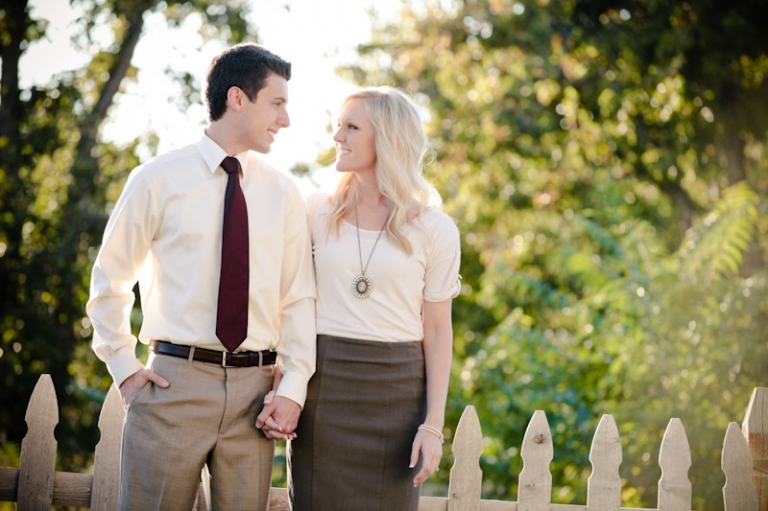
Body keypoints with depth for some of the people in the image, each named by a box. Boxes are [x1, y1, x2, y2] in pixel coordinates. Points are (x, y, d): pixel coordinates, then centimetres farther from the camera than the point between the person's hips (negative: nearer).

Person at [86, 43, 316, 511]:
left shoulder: (283, 193, 9)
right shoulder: (158, 180, 1)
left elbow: (299, 297, 7)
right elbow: (110, 280, 8)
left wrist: (293, 388, -4)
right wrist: (125, 368, 0)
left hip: (252, 390, 3)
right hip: (174, 383, -3)